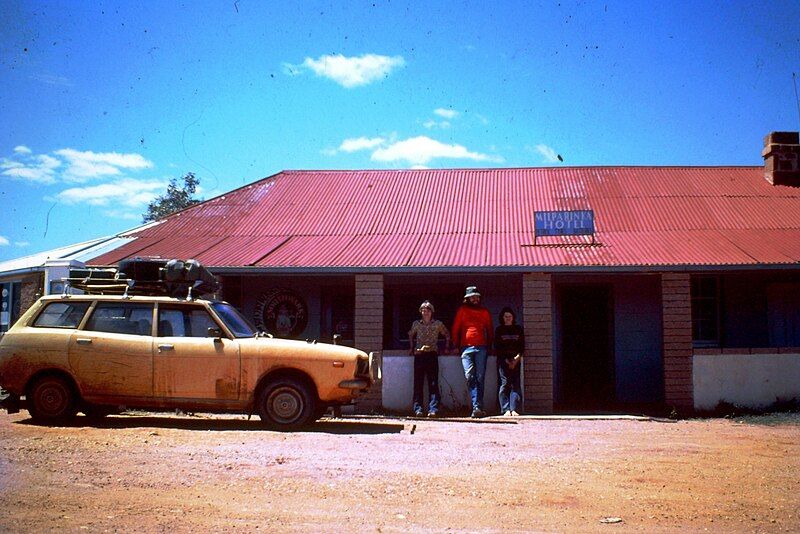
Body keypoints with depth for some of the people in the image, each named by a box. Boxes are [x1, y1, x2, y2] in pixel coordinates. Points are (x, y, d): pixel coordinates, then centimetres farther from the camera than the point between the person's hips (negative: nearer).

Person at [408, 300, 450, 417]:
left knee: (433, 383, -8)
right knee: (418, 383, -2)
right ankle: (418, 409, -1)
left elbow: (447, 335, 21)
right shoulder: (416, 324, 11)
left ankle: (433, 409, -12)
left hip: (432, 355, -1)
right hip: (419, 355, 1)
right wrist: (411, 348, 21)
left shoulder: (438, 324, 8)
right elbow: (410, 335, 29)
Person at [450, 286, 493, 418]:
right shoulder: (462, 311, 10)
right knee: (470, 377, -12)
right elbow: (455, 329, 11)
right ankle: (477, 406, -15)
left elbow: (490, 331, 21)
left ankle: (477, 407, -2)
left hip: (481, 348, 1)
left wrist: (488, 346, 14)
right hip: (466, 348, -1)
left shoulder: (484, 312, 16)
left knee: (480, 378, -3)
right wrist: (457, 346, 6)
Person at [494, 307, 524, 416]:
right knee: (504, 383, -11)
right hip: (503, 360, -2)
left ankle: (514, 409, -12)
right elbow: (497, 347, 3)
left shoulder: (518, 329, 14)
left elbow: (522, 346, 10)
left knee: (515, 384, -8)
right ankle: (506, 410, -13)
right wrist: (506, 360, -7)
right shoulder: (499, 330, 9)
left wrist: (517, 358, -6)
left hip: (516, 360, 2)